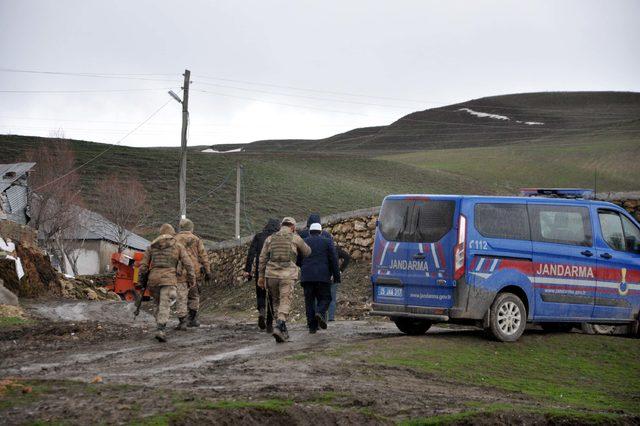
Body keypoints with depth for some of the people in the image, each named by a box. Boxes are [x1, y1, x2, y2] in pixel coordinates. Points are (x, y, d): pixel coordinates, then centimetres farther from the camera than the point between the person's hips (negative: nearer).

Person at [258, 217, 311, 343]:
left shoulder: (270, 238, 12)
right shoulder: (295, 238, 5)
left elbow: (263, 258, 6)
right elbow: (307, 252, 19)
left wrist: (261, 276, 9)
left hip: (271, 275, 3)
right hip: (288, 275, -3)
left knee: (276, 302, 20)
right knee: (285, 304, -7)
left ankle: (283, 329, 20)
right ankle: (278, 327, -28)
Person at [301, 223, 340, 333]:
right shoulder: (327, 241, 6)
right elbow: (334, 260, 1)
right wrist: (336, 277, 3)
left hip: (307, 276, 1)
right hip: (322, 277, -1)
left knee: (309, 300, 6)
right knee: (324, 298, 8)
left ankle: (312, 326, 0)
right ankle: (320, 313, -22)